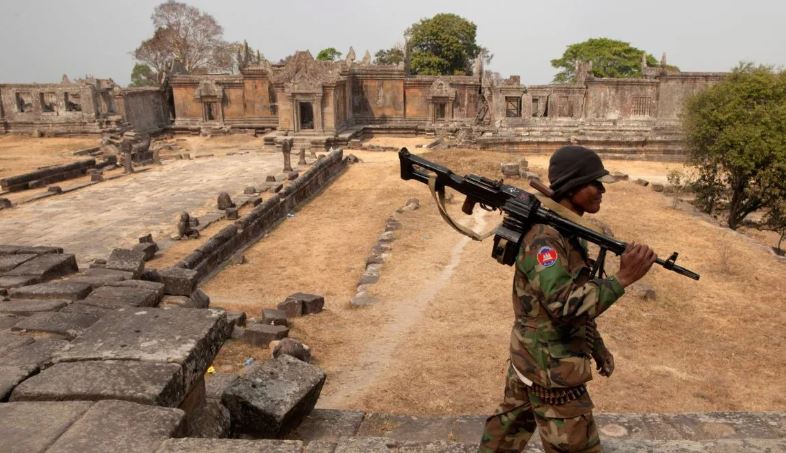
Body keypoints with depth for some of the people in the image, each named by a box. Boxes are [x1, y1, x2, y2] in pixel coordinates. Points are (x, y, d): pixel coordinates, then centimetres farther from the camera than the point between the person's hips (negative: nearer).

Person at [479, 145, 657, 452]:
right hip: (550, 366, -9)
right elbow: (565, 306, -34)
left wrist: (596, 346, 17)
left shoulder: (567, 231, 6)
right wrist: (622, 278, -33)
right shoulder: (544, 237, -25)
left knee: (511, 425, 25)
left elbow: (578, 294, 15)